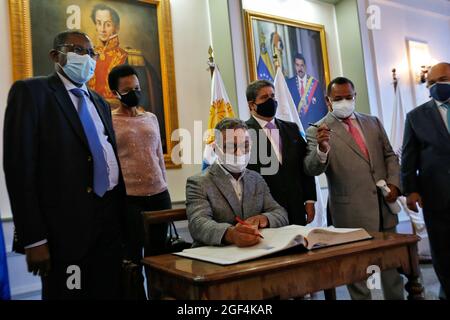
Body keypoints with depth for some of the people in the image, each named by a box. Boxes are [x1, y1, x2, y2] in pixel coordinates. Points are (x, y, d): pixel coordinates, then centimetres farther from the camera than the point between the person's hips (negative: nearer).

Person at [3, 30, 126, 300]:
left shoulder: (99, 101, 18)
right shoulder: (31, 91, -3)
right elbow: (19, 166, -11)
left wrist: (122, 212, 11)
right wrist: (34, 240, -15)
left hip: (110, 218, 6)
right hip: (66, 225, -6)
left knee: (110, 293, 12)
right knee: (69, 292, 4)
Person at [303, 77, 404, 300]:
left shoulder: (373, 122, 10)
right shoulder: (317, 131, -7)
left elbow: (390, 155, 15)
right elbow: (312, 169, -17)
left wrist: (394, 183, -1)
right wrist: (322, 149, -37)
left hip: (385, 205, 5)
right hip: (352, 212, -5)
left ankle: (396, 297, 38)